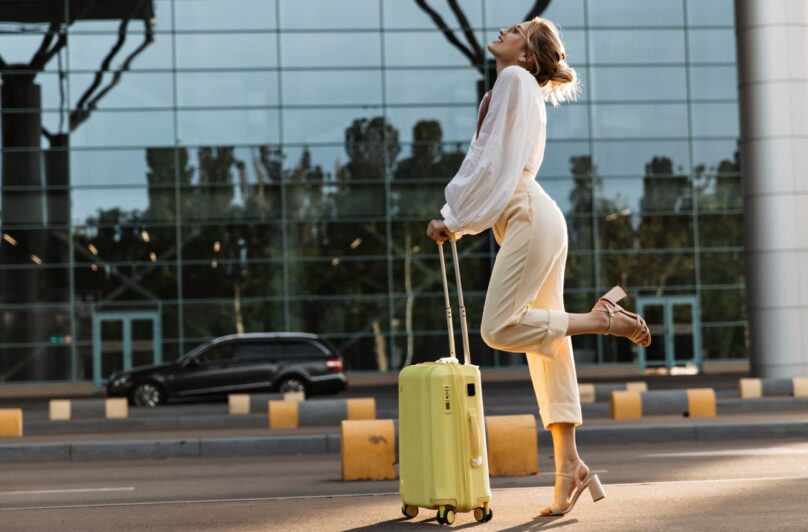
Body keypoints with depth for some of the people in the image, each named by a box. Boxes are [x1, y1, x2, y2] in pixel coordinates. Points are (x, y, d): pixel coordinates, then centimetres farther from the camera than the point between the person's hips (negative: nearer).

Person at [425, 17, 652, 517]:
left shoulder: (515, 81, -4)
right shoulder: (510, 89, 24)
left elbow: (496, 163, -11)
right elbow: (484, 162, 23)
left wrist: (456, 220, -9)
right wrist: (453, 216, 12)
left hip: (530, 218, -9)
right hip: (530, 219, 9)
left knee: (500, 327, -14)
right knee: (547, 347, 4)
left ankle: (603, 317, -5)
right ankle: (569, 467, 2)